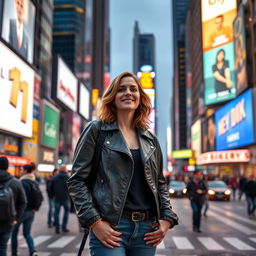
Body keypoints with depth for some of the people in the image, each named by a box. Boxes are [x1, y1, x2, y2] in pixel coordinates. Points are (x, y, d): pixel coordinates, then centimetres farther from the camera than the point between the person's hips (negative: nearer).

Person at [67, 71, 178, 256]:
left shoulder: (150, 140, 13)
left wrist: (167, 218, 3)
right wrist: (94, 222, -12)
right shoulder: (96, 130, 0)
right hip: (109, 228, -4)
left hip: (147, 229, 5)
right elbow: (77, 180, -4)